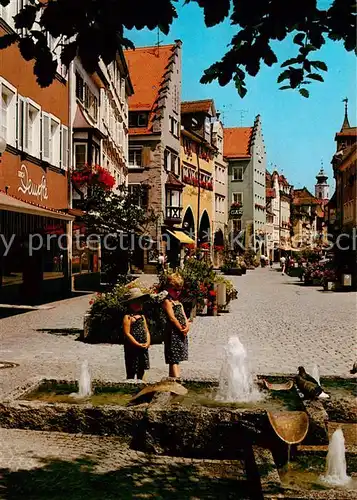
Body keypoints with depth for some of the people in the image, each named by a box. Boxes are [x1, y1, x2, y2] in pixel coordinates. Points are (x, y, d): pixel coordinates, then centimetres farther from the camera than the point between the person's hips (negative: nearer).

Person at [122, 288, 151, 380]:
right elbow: (127, 334, -15)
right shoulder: (128, 317, -9)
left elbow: (147, 331, 13)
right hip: (132, 347, -7)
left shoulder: (142, 316, 13)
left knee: (141, 370, 15)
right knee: (131, 372, -1)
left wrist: (147, 343, -4)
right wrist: (138, 344, -16)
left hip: (143, 348, 7)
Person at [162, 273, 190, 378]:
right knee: (173, 360, -11)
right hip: (173, 333, -9)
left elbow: (184, 316, 13)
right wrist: (181, 329, -14)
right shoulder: (167, 301, -7)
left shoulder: (179, 303, 19)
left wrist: (187, 327, -5)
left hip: (182, 334, 9)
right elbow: (172, 318, -14)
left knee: (176, 359, 11)